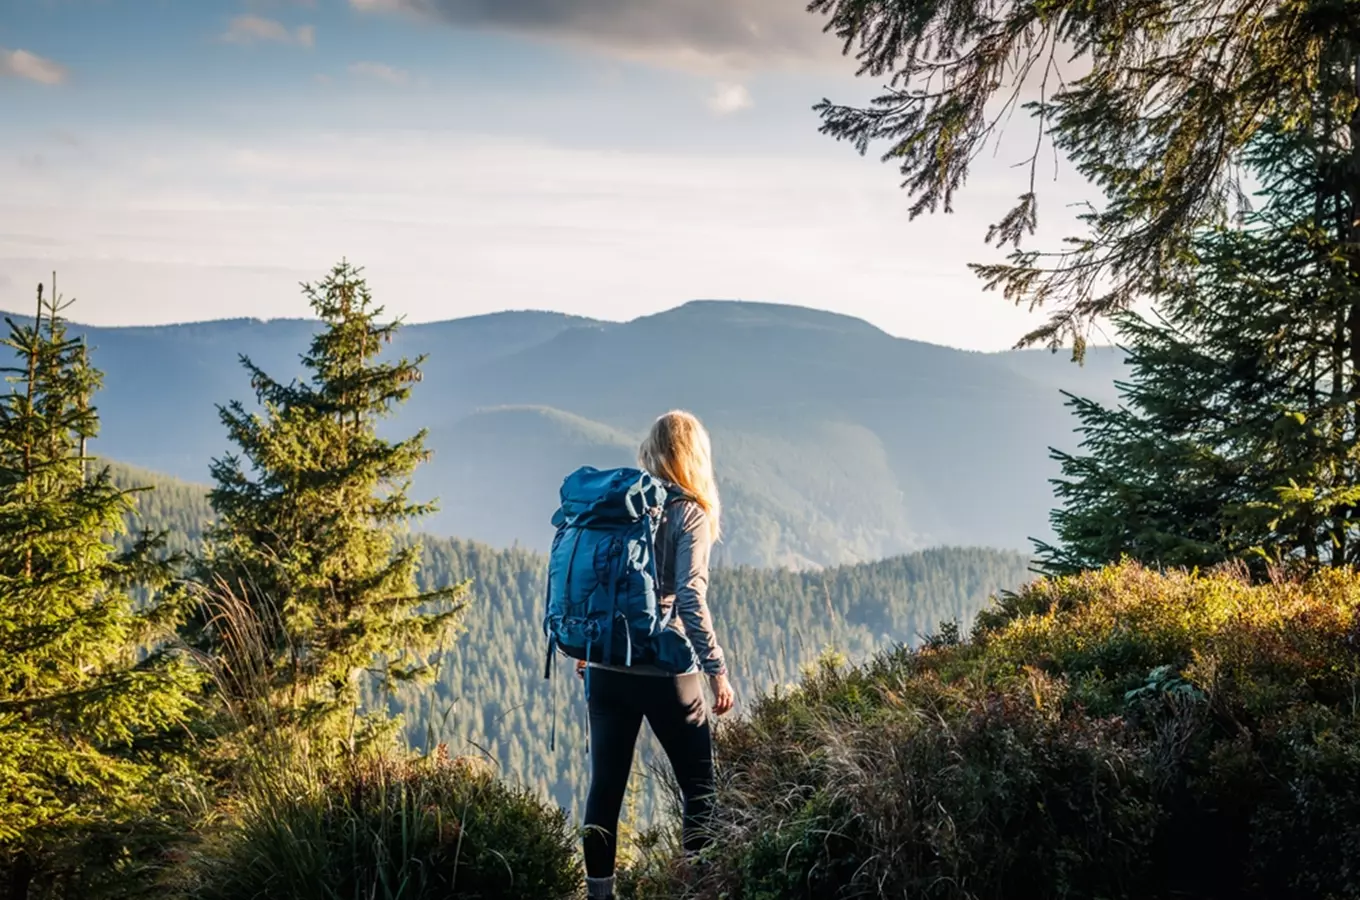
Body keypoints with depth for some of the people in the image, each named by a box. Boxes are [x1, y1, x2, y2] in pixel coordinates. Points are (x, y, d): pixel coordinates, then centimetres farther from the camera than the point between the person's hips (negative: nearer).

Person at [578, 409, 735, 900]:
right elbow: (690, 599, -16)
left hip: (606, 667, 4)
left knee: (605, 785, 11)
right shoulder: (689, 513, -8)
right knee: (700, 789, 8)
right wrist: (717, 670, -12)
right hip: (664, 671, -4)